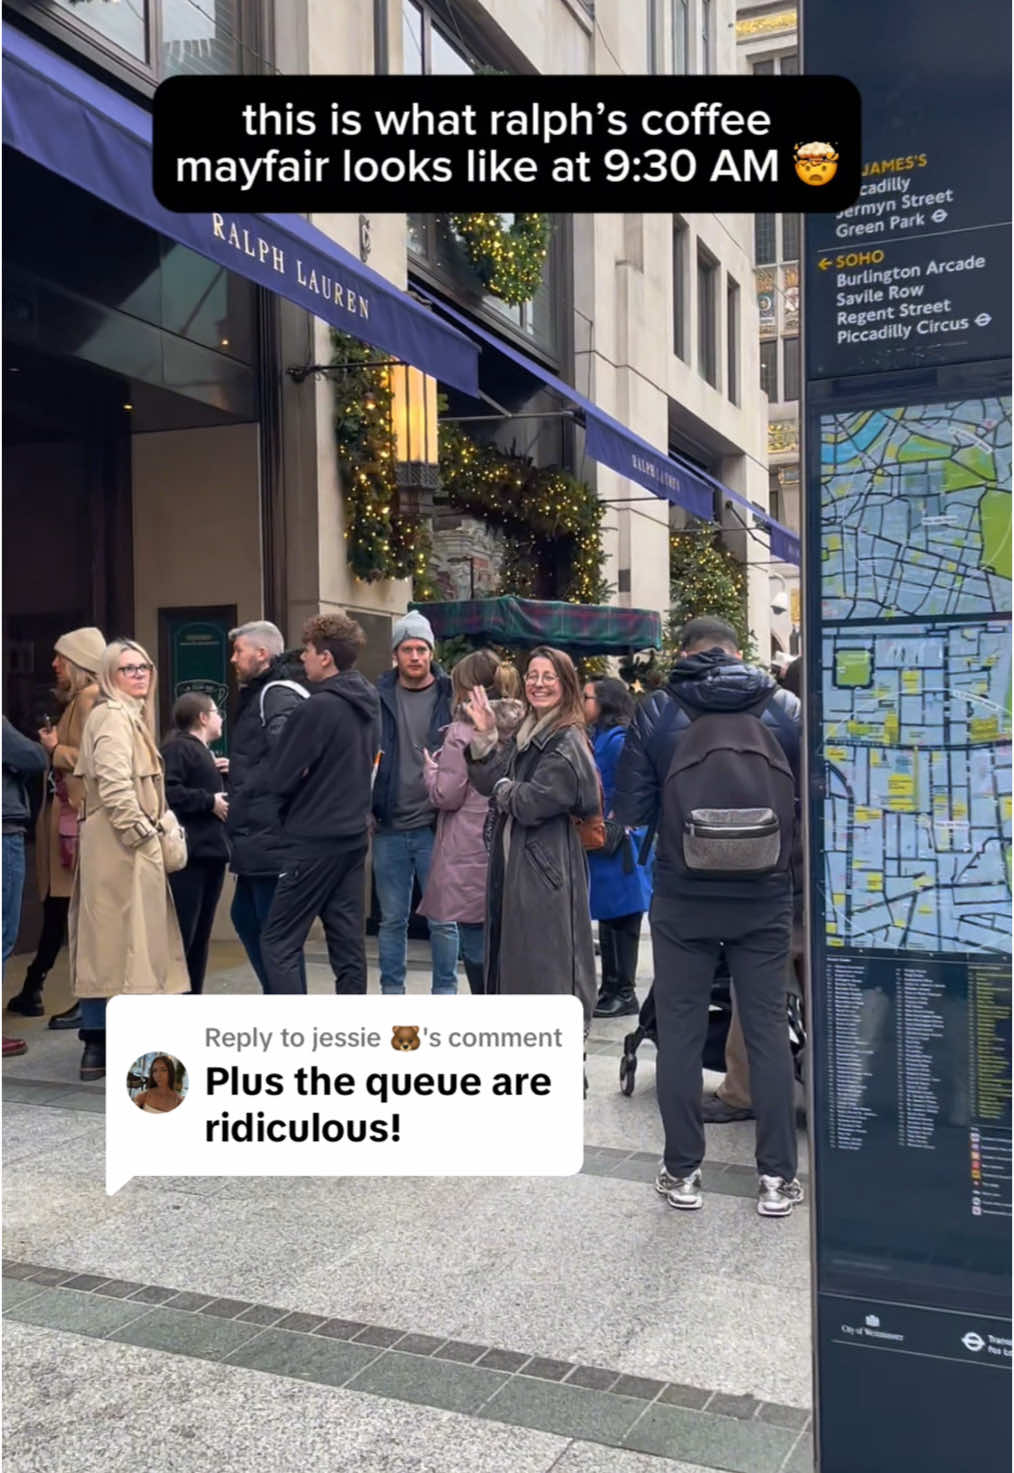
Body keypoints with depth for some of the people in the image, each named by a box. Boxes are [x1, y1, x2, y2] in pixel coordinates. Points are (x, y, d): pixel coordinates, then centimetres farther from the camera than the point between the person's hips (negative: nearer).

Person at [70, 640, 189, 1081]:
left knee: (104, 943, 11)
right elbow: (114, 785, -22)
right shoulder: (114, 716, -11)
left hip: (120, 843, 10)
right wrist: (140, 832, -18)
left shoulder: (130, 715, 21)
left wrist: (148, 830, 20)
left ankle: (97, 1045, 18)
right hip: (123, 844, -10)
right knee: (127, 941, -8)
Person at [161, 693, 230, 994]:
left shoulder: (203, 752, 22)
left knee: (200, 937, 13)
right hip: (188, 856, -10)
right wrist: (209, 801, -17)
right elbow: (167, 793, -24)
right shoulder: (178, 749, -9)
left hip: (209, 853, 10)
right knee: (180, 936, -9)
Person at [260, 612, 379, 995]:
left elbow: (279, 777, -13)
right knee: (348, 944, 10)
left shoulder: (318, 708, -18)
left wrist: (288, 808, 7)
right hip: (353, 836, 8)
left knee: (278, 943, 0)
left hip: (314, 842, -8)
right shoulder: (368, 704, 8)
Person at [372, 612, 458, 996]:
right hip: (389, 826, 2)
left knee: (442, 918, 5)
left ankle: (445, 994, 16)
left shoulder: (451, 697, -2)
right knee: (392, 919, 12)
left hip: (436, 826, -2)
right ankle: (392, 994, 23)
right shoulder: (378, 697, 3)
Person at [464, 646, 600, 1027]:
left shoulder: (568, 742, -14)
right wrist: (485, 736, -2)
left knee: (547, 966, -2)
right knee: (516, 958, 15)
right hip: (514, 864, 9)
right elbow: (489, 782, 7)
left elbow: (531, 803, -21)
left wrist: (504, 789, -2)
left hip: (547, 869, -9)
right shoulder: (525, 735, 14)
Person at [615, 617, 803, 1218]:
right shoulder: (787, 709, -1)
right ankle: (778, 1176, 18)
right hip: (765, 898, 1)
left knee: (680, 1030, 10)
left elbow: (631, 807, -3)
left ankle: (682, 1172, 19)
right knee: (768, 1030, 11)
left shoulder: (658, 713, -4)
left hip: (683, 899, -1)